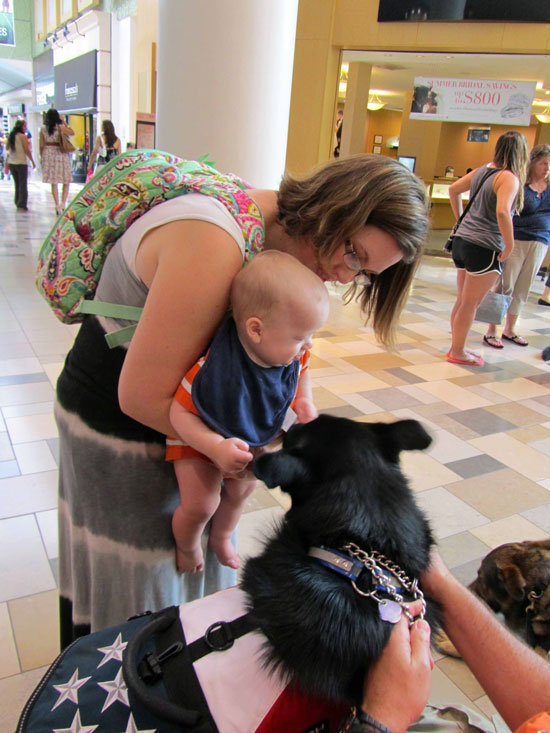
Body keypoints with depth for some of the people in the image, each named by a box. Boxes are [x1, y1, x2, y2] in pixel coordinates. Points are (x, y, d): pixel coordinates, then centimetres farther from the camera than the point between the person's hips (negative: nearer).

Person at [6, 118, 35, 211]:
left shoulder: (10, 135, 9)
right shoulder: (22, 136, -10)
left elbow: (7, 148, 17)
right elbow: (27, 150, -13)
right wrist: (32, 161, -6)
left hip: (11, 162, 6)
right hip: (21, 162, -6)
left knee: (17, 184, 17)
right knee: (23, 184, -2)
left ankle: (17, 202, 20)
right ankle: (21, 205, -5)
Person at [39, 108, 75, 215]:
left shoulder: (43, 128, 3)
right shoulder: (60, 127, -8)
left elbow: (41, 145, 6)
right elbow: (72, 132, 7)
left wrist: (42, 157, 17)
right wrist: (64, 123, 9)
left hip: (48, 154, 3)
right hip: (60, 153, -3)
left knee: (53, 183, 9)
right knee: (66, 181, 6)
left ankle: (57, 205, 8)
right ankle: (63, 203, -9)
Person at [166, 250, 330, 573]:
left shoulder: (293, 357, -25)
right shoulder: (214, 368, -44)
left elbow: (302, 373, 2)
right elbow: (180, 414, -33)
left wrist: (304, 400, -17)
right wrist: (217, 448, -44)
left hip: (254, 439, 6)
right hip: (199, 440, -6)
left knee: (240, 492, 23)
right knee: (200, 505, -6)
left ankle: (221, 538, 56)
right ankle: (187, 547, 32)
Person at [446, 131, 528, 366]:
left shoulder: (483, 170, 10)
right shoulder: (509, 178, -13)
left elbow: (453, 189, 20)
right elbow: (502, 211, -28)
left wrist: (461, 220, 26)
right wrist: (510, 245, -18)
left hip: (462, 240, 8)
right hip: (484, 248, -8)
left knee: (462, 301, 16)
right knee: (470, 303, 2)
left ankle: (457, 347, 27)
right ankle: (457, 353, 12)